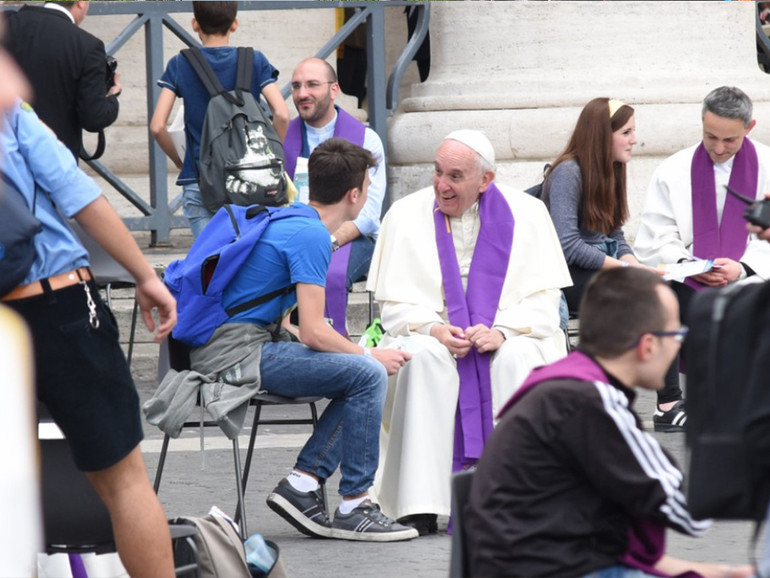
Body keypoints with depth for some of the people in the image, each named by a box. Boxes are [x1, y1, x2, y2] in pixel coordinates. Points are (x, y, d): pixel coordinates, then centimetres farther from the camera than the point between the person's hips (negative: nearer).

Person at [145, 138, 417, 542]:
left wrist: (361, 354, 17)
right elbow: (313, 332, -17)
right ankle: (353, 508, -9)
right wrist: (369, 355, 0)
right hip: (235, 353, -10)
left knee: (361, 373, 11)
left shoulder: (286, 220, 19)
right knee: (367, 374, -16)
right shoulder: (311, 235, -13)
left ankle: (301, 483, 4)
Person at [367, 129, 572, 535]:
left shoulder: (525, 214, 3)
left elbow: (544, 300, 0)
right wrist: (433, 328, -17)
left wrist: (502, 331, -19)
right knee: (423, 357, -34)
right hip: (432, 338, 0)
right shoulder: (406, 215, 5)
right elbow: (395, 305, 4)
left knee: (514, 360, -35)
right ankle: (420, 504, -37)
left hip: (511, 339, 0)